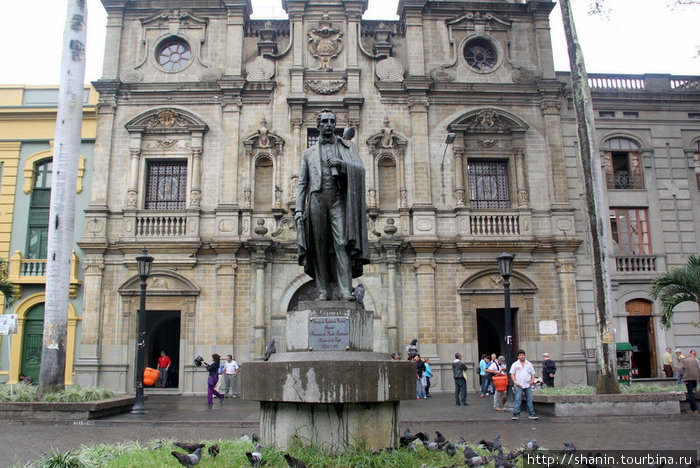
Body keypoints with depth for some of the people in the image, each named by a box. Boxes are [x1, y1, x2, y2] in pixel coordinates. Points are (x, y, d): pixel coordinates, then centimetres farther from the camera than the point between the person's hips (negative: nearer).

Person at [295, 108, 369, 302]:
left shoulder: (347, 147, 18)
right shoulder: (308, 152, 21)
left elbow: (360, 170, 5)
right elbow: (302, 183, 15)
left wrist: (341, 163, -13)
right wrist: (299, 208, 4)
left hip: (339, 199, -1)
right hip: (317, 199, 2)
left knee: (341, 243, -12)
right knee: (319, 246, -3)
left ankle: (345, 290, -17)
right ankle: (324, 291, -1)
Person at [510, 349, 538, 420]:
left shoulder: (529, 364, 13)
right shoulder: (515, 364, 6)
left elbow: (533, 373, 15)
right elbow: (512, 374, 3)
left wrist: (532, 380, -3)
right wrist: (515, 382, -10)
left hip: (528, 385, 3)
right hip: (518, 385, -2)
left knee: (529, 400, 6)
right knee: (517, 400, -6)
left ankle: (531, 414, 13)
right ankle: (516, 414, -2)